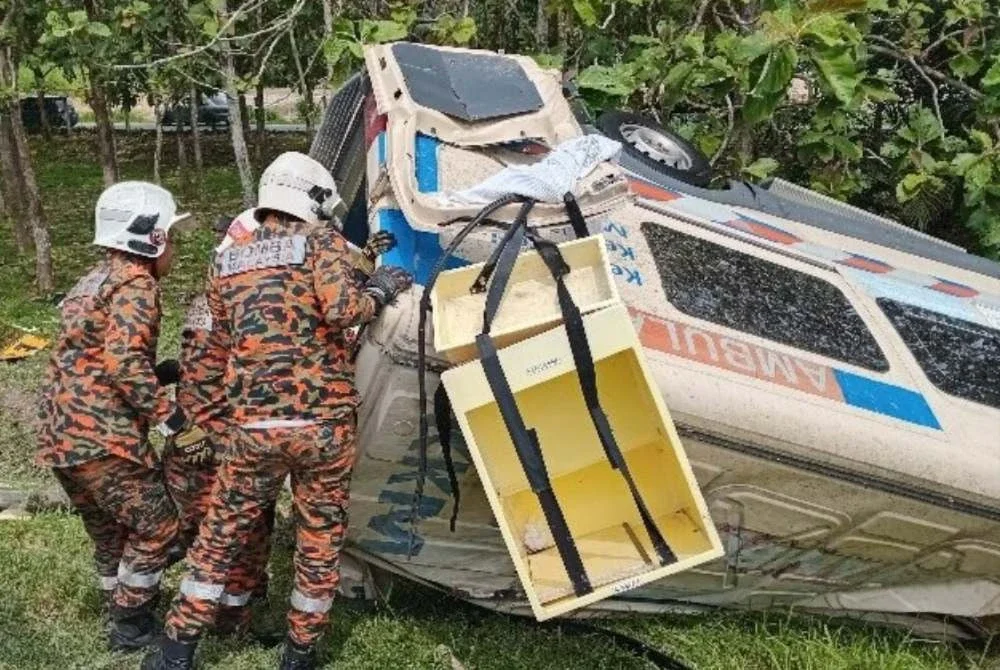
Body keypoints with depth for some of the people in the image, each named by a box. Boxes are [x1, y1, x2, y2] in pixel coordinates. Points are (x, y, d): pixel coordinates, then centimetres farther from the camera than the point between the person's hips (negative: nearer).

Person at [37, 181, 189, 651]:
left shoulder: (96, 279, 19)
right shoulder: (136, 283, -10)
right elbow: (124, 361, -23)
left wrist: (171, 369, 21)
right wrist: (171, 417, -20)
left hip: (61, 433, 9)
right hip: (101, 436, -9)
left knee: (109, 532, 21)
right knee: (155, 526, 4)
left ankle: (124, 613, 33)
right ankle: (132, 626, 13)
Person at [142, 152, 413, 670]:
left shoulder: (227, 259, 14)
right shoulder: (319, 239, -1)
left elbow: (227, 336, 18)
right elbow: (341, 309, -17)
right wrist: (379, 289, 1)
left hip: (254, 424, 3)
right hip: (323, 420, -3)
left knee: (220, 534, 17)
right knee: (320, 540, 13)